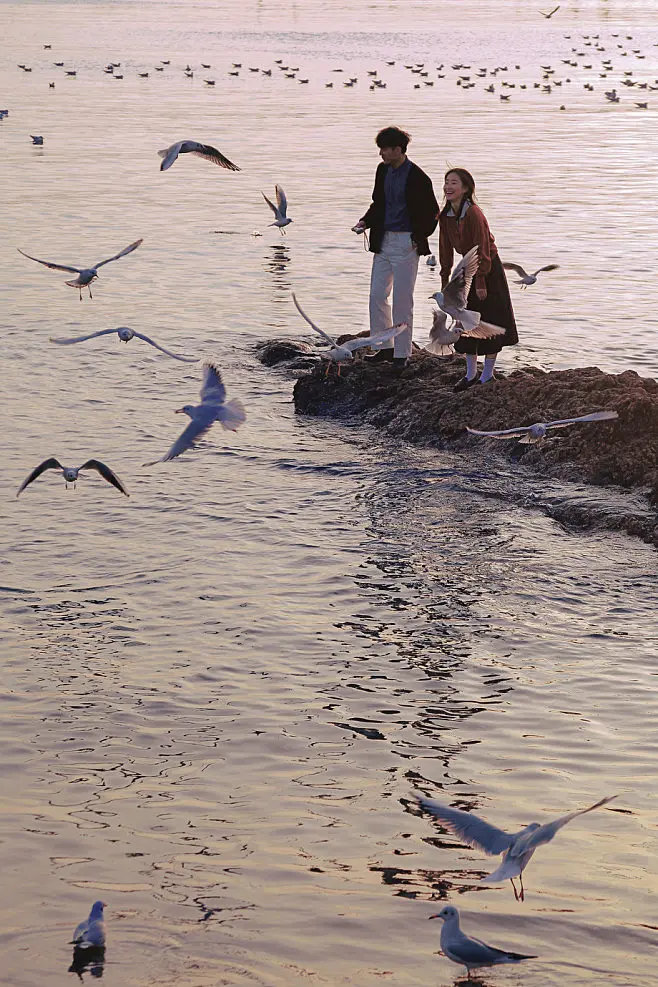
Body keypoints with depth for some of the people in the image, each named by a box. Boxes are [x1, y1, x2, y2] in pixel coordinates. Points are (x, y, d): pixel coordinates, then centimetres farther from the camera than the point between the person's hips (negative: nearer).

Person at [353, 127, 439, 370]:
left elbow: (432, 212, -4)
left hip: (405, 243, -7)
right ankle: (385, 347, 18)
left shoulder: (418, 178, -13)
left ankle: (401, 353, 7)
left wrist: (419, 238, -9)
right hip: (383, 241, 7)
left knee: (402, 300, -2)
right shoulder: (383, 170, 8)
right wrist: (365, 222, 2)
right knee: (377, 296, 7)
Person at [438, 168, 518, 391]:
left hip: (489, 271, -7)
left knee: (489, 322, 0)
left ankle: (488, 374, 11)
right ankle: (471, 374, 18)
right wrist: (445, 280, 7)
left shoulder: (474, 214, -24)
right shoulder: (445, 216, -2)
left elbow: (482, 250, -22)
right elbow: (446, 250, 7)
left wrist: (481, 283, -21)